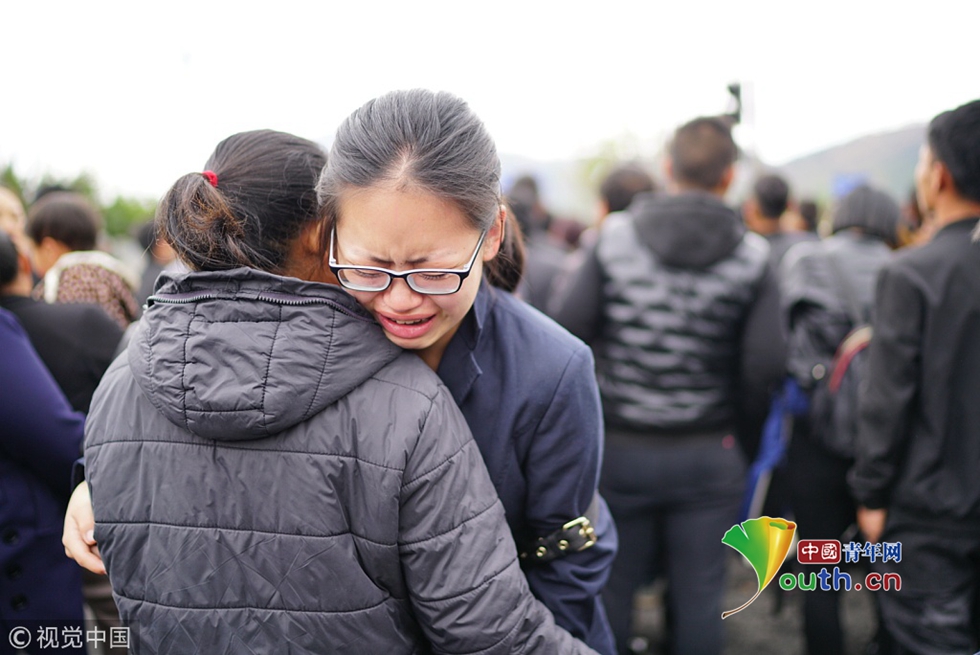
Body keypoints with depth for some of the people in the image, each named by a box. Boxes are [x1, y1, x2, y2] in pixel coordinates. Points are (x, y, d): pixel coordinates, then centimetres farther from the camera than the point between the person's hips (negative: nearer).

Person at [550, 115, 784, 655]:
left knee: (612, 586, 15)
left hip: (620, 448, 0)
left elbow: (567, 326, -14)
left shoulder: (615, 237, -7)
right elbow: (766, 363, -12)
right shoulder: (751, 257, -6)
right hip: (707, 452, 0)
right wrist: (749, 408, 9)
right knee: (698, 595, 12)